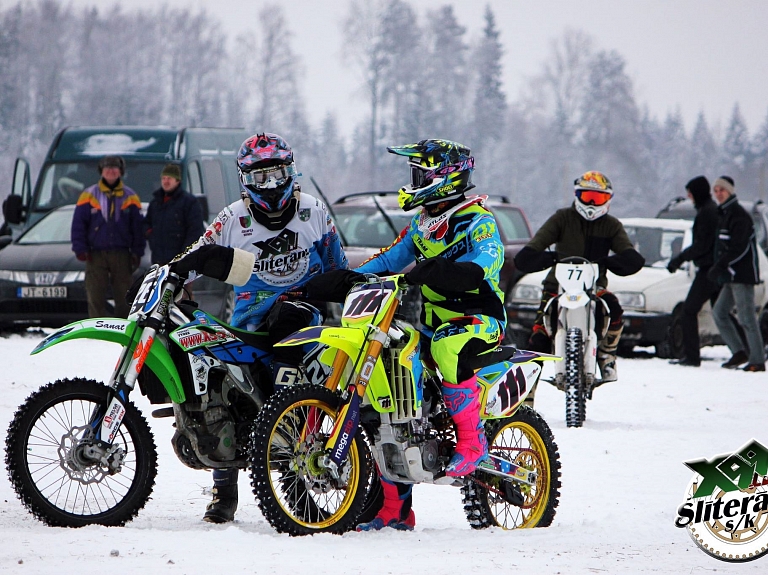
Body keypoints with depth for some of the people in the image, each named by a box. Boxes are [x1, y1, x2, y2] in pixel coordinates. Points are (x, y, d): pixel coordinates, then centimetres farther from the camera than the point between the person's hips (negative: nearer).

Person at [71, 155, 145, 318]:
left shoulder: (130, 197, 7)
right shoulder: (89, 196, 3)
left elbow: (138, 227, 10)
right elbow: (78, 224, 3)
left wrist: (137, 252, 3)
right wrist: (80, 249, -6)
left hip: (121, 254, 1)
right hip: (96, 254, -1)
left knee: (124, 296, 3)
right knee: (95, 297, -4)